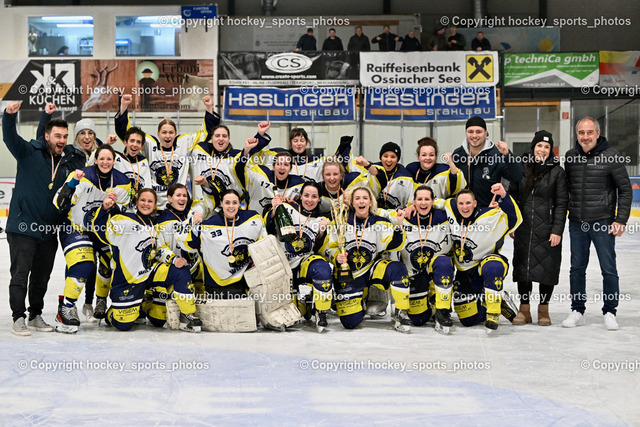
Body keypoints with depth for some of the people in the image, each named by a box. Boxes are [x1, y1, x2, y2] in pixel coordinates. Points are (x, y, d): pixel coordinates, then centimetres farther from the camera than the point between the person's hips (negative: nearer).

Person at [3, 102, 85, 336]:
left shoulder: (70, 161, 7)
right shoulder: (29, 152, -5)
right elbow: (10, 138, -20)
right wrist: (10, 115, -37)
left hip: (50, 230, 5)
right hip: (23, 226, -5)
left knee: (41, 277, 14)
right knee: (20, 274, -2)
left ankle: (36, 316, 26)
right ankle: (18, 318, 5)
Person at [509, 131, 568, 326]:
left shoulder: (557, 172, -1)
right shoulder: (522, 169, 7)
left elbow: (561, 203, -3)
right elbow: (513, 196, 12)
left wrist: (557, 230, -10)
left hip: (547, 229, -3)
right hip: (524, 228, 3)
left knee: (547, 267, 2)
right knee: (523, 265, 5)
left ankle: (544, 309, 16)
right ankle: (524, 309, 16)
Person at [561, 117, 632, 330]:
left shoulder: (611, 157, -7)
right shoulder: (570, 157, 5)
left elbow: (625, 190, -3)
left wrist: (621, 220, -8)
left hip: (603, 223, -4)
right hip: (576, 223, 4)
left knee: (608, 269, 2)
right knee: (577, 268, 9)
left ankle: (609, 312, 15)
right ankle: (577, 311, 20)